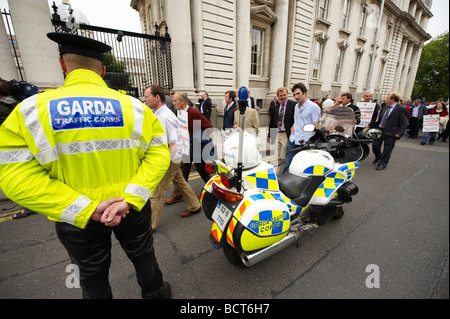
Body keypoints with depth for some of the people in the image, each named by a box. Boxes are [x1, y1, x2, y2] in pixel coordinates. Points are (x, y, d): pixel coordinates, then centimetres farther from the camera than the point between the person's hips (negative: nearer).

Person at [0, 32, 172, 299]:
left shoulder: (30, 111, -11)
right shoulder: (134, 107, -10)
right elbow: (159, 153, -17)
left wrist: (86, 211, -19)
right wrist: (130, 199, -20)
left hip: (77, 221, 0)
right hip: (133, 208, 1)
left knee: (93, 273, 26)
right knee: (143, 256, 27)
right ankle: (155, 293, 53)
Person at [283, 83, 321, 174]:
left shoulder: (314, 107, -5)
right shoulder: (296, 106, 17)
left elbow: (316, 127, -8)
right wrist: (292, 134, 13)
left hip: (305, 143, -6)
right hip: (292, 141, 7)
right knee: (287, 165, 8)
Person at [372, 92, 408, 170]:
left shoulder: (401, 109, -8)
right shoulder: (386, 107, 12)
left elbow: (403, 123, -9)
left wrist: (399, 134, -17)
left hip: (390, 133, -6)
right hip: (380, 130, 6)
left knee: (387, 149, 4)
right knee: (375, 145, 8)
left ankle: (382, 164, 15)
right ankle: (378, 157, 35)